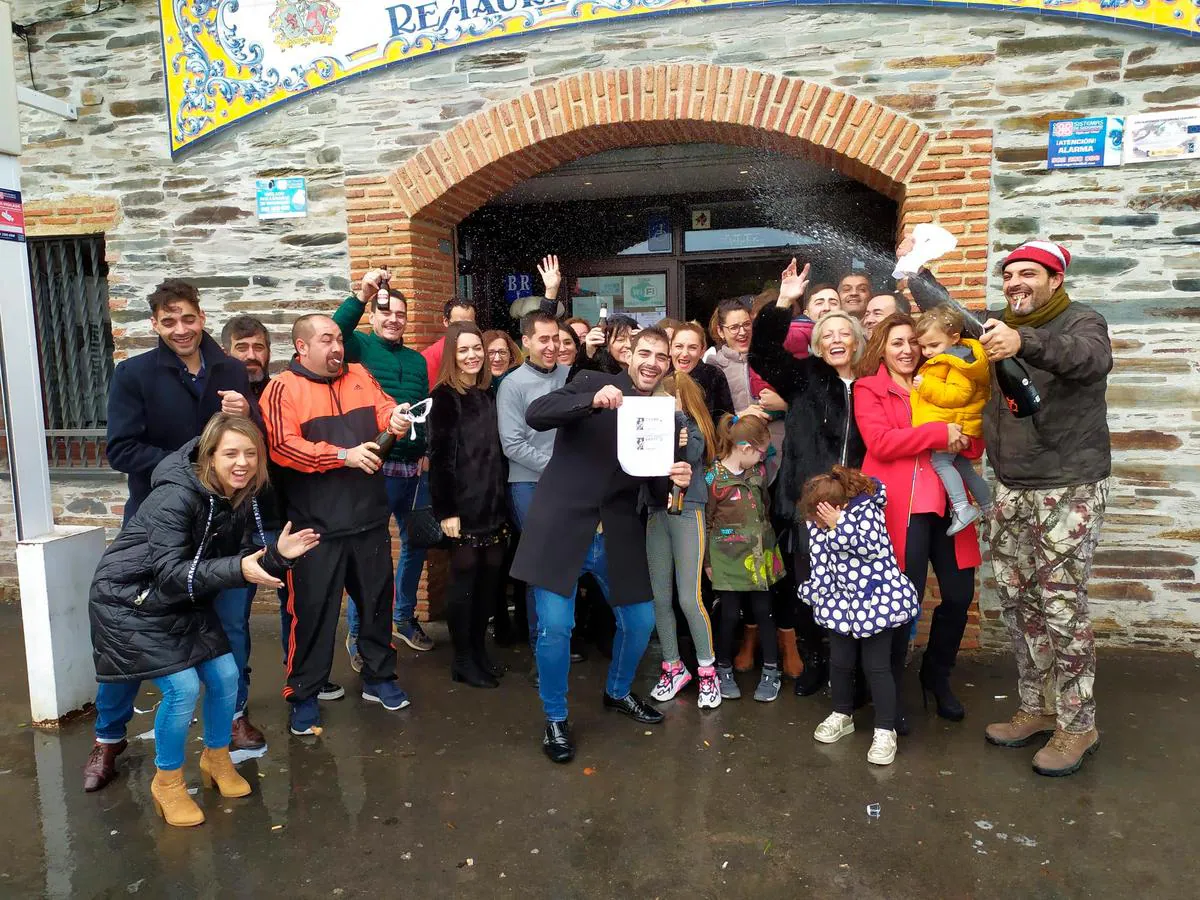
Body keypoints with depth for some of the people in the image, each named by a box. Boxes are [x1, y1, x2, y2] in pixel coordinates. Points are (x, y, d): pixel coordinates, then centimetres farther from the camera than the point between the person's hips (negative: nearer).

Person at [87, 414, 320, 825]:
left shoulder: (241, 498, -6)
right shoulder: (176, 495, -28)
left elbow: (241, 562, -3)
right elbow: (170, 573, -31)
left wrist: (277, 555, -23)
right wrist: (237, 569, -42)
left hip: (183, 602, 7)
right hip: (132, 602, -7)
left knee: (225, 675, 2)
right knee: (183, 688, -14)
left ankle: (216, 759, 28)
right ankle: (167, 782, 10)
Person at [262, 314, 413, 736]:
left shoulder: (359, 376, 10)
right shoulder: (283, 388, -6)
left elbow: (383, 406, 2)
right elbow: (282, 446, -17)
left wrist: (395, 417, -21)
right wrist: (344, 455, -20)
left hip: (370, 517, 5)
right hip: (316, 525, -5)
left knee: (377, 599, 15)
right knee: (313, 610, 3)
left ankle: (379, 678, 32)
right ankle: (303, 696, 20)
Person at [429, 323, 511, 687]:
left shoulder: (490, 394, 12)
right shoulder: (444, 397, -6)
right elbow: (438, 457, -12)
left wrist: (504, 501, 11)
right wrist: (445, 510, -17)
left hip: (493, 504, 6)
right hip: (463, 506, -6)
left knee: (490, 577, 9)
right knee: (465, 577, 1)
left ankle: (479, 649, 24)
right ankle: (463, 659, 14)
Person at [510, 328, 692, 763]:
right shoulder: (593, 383, -2)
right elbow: (535, 414, -16)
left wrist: (678, 479, -15)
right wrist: (592, 401, -30)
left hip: (617, 535, 5)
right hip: (561, 526, -4)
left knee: (640, 622, 12)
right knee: (555, 626, -7)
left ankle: (618, 692, 41)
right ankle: (555, 719, 17)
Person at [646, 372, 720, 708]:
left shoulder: (695, 428, 2)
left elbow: (692, 455, -20)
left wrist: (677, 413, -19)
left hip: (688, 513, -4)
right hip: (656, 513, 4)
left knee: (689, 599, -7)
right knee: (661, 598, 6)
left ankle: (707, 671, 11)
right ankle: (673, 668, 21)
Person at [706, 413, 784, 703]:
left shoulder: (758, 471, 5)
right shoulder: (713, 479, -11)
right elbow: (705, 522, -6)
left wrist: (769, 544, 17)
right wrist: (707, 561, -3)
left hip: (759, 557, 4)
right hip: (728, 560, -4)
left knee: (763, 612, 9)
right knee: (730, 615, 4)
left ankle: (771, 671, 22)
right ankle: (724, 669, 23)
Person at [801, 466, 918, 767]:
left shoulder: (867, 509, -17)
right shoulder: (819, 522, -3)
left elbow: (870, 545, -28)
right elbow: (820, 561, 1)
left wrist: (838, 525, -30)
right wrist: (820, 595, -4)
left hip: (877, 598, -5)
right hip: (843, 599, 6)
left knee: (876, 665, -4)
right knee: (839, 660, 12)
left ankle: (885, 731, 8)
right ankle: (842, 714, 33)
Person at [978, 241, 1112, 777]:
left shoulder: (1082, 322, -8)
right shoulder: (998, 328, 11)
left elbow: (1092, 358, -32)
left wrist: (1025, 343, -49)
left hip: (1069, 490, -6)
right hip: (1011, 490, 7)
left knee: (1062, 606, -3)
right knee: (1018, 602, 12)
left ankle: (1077, 725, 13)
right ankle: (1036, 709, 27)